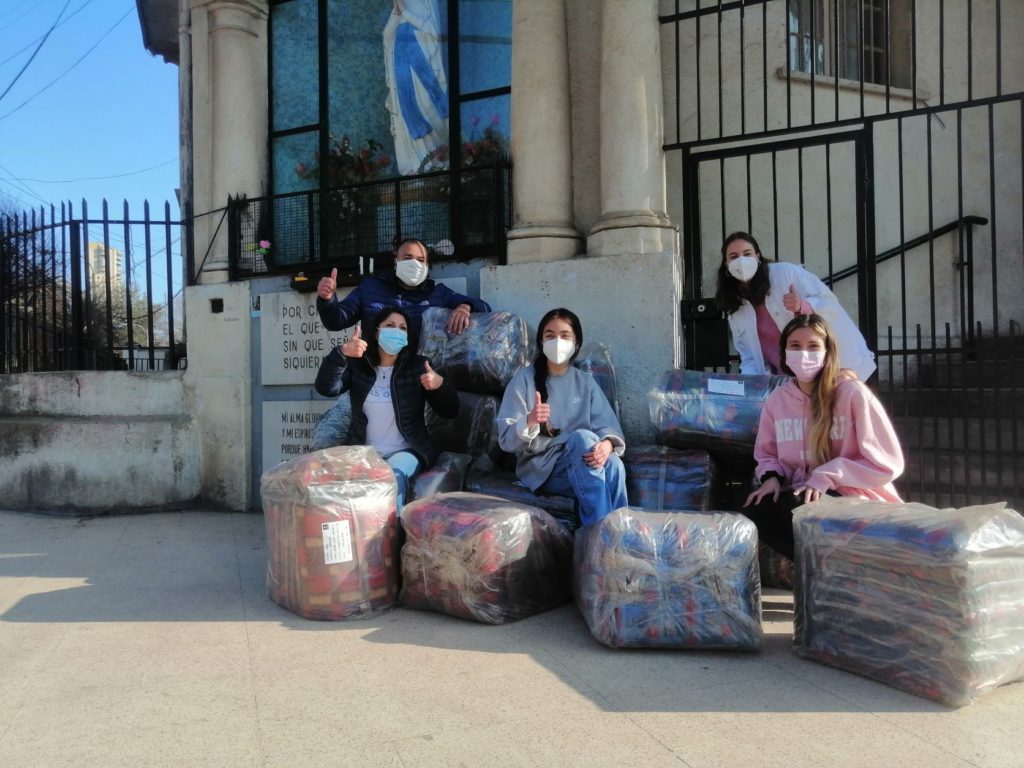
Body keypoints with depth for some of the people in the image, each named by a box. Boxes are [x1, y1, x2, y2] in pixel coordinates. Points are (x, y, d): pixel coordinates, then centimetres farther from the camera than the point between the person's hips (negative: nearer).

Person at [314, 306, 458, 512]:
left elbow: (450, 412, 0)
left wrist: (440, 385, -22)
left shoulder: (418, 366, 4)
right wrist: (342, 353, -29)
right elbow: (326, 388, -12)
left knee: (394, 476, -33)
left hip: (407, 451, -1)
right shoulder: (357, 365, 7)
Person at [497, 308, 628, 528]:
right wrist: (530, 421, -29)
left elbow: (609, 425, -3)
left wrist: (607, 444, -28)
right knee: (582, 436, -31)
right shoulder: (525, 379, -1)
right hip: (541, 467, -2)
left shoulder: (586, 382, 11)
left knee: (613, 464, -31)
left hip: (582, 466, 3)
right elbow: (506, 439, -7)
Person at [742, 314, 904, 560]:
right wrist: (772, 477, -6)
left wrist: (826, 477, -20)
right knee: (753, 513, -23)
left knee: (797, 508, -35)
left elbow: (886, 462, -12)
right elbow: (767, 455, 18)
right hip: (804, 494, 5)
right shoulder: (776, 399, 6)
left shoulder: (852, 392, -10)